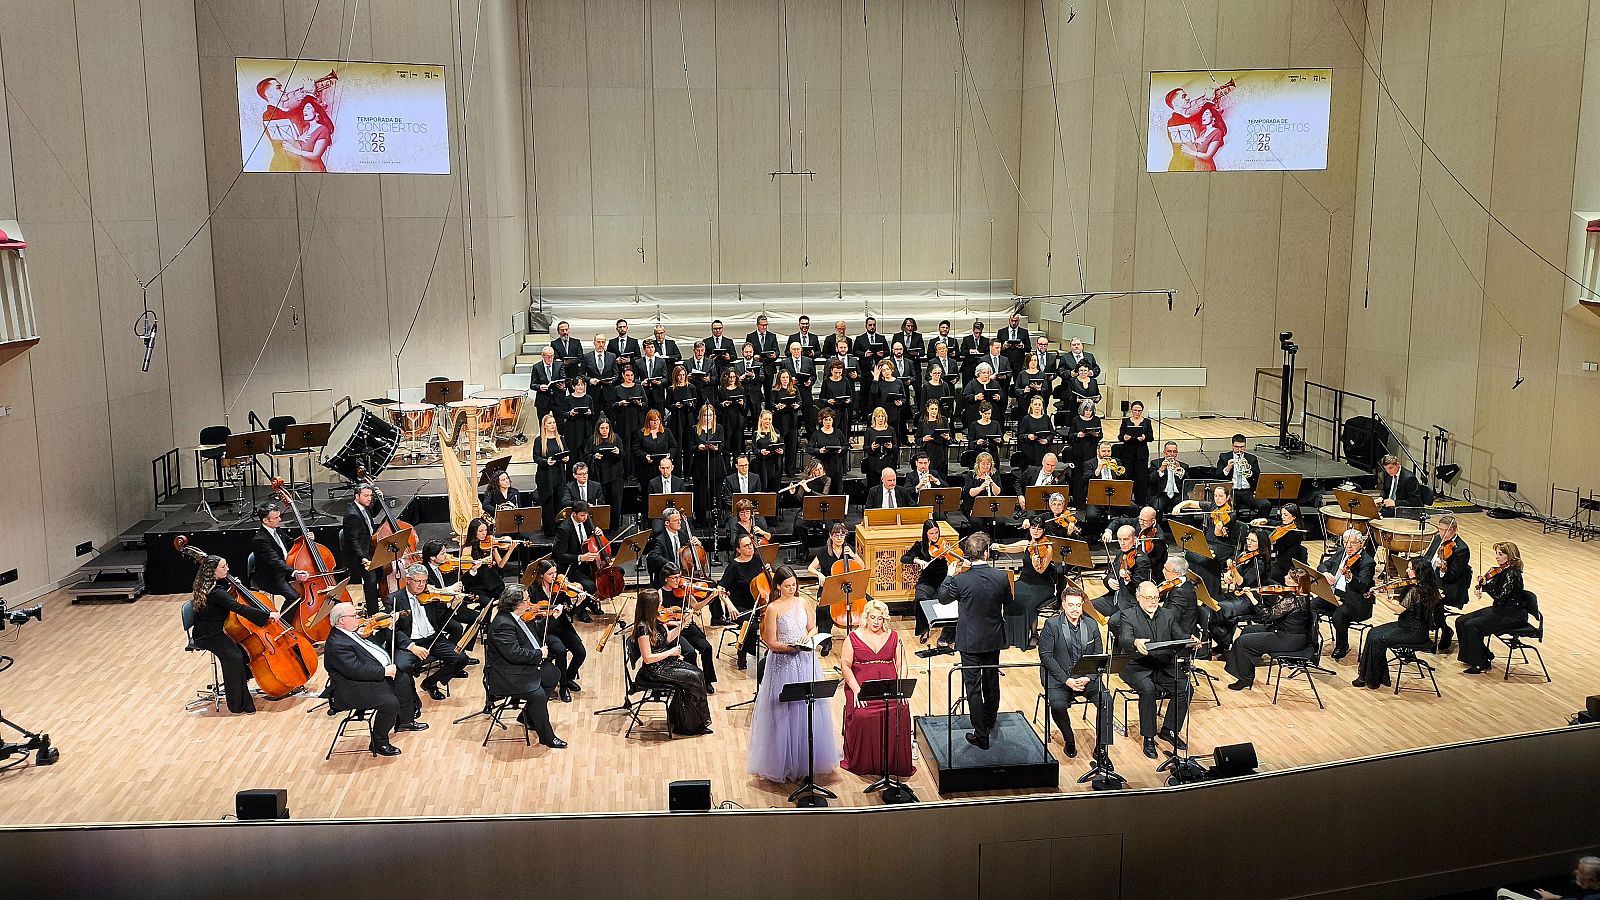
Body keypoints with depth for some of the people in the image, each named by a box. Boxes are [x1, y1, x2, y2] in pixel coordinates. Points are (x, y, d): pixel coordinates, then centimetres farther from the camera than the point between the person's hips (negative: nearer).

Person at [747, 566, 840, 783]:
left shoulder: (803, 602, 6)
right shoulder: (773, 608, -9)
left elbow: (813, 628, 15)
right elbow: (771, 643, -10)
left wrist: (808, 636, -7)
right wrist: (791, 647, -24)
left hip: (806, 662, 5)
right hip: (784, 664, -5)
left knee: (809, 709, 8)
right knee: (785, 714, -1)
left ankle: (807, 762, 21)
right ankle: (784, 765, 10)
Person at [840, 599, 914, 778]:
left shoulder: (893, 636, 13)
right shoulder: (854, 637, 6)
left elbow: (902, 664, 11)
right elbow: (845, 665, -1)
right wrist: (856, 690, -13)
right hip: (861, 685, -2)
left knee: (900, 713, -26)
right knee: (862, 716, -29)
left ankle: (895, 763, -13)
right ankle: (863, 763, -13)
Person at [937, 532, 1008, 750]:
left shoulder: (960, 580, -21)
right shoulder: (1001, 577, -13)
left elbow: (942, 597, -2)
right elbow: (1008, 600, 6)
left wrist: (951, 574, 7)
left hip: (970, 641, -4)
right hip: (993, 639, 4)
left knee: (973, 686, 5)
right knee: (992, 682, 22)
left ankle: (981, 734, 7)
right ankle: (990, 721, 43)